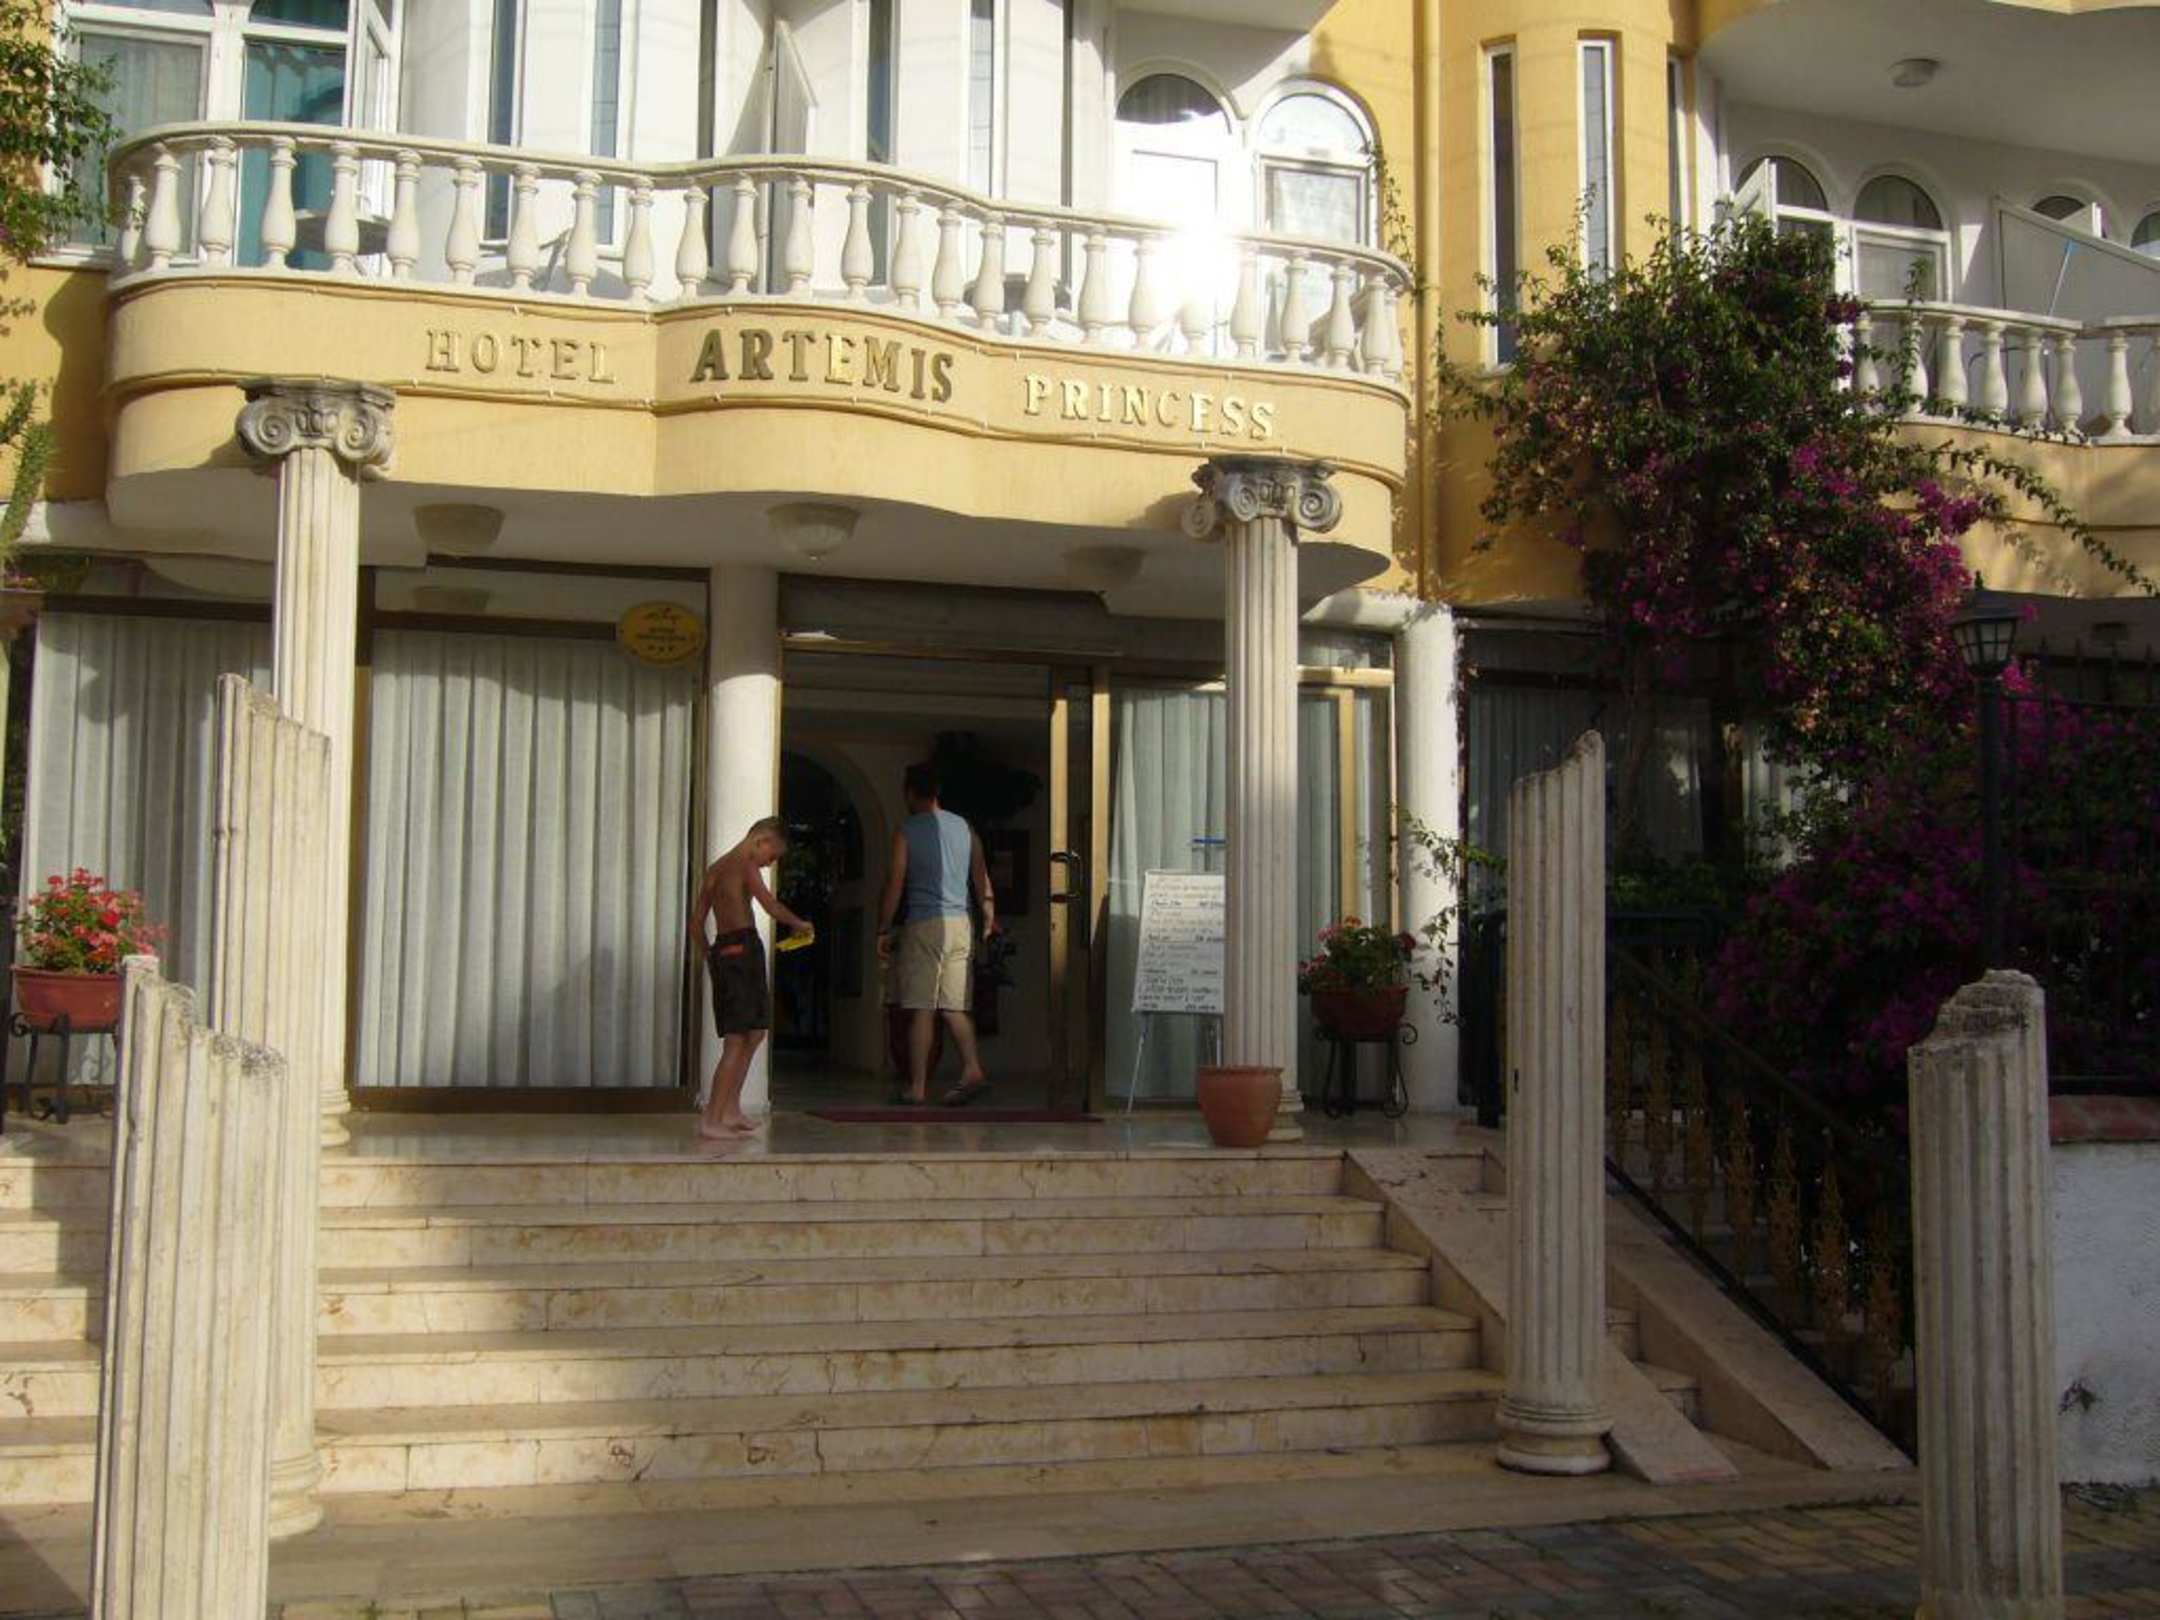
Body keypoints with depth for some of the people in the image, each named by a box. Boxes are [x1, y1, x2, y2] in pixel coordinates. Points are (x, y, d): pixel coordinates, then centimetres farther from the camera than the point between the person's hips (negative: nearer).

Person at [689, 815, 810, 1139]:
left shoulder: (715, 869, 20)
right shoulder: (745, 864, -5)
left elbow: (696, 924, 20)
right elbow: (772, 906, -17)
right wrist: (798, 924, 0)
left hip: (721, 951, 9)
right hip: (743, 948, -9)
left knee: (757, 1030, 18)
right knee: (737, 1039, -6)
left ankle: (731, 1109, 18)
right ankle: (711, 1120, -9)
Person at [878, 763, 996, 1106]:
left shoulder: (907, 831, -3)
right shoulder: (964, 828, 10)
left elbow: (895, 883, -6)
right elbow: (983, 879, 12)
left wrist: (884, 930, 0)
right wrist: (989, 917, 23)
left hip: (924, 924, -5)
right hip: (961, 924, 5)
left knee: (921, 1009, -2)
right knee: (955, 1007, 6)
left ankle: (917, 1086, 0)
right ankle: (972, 1070, -11)